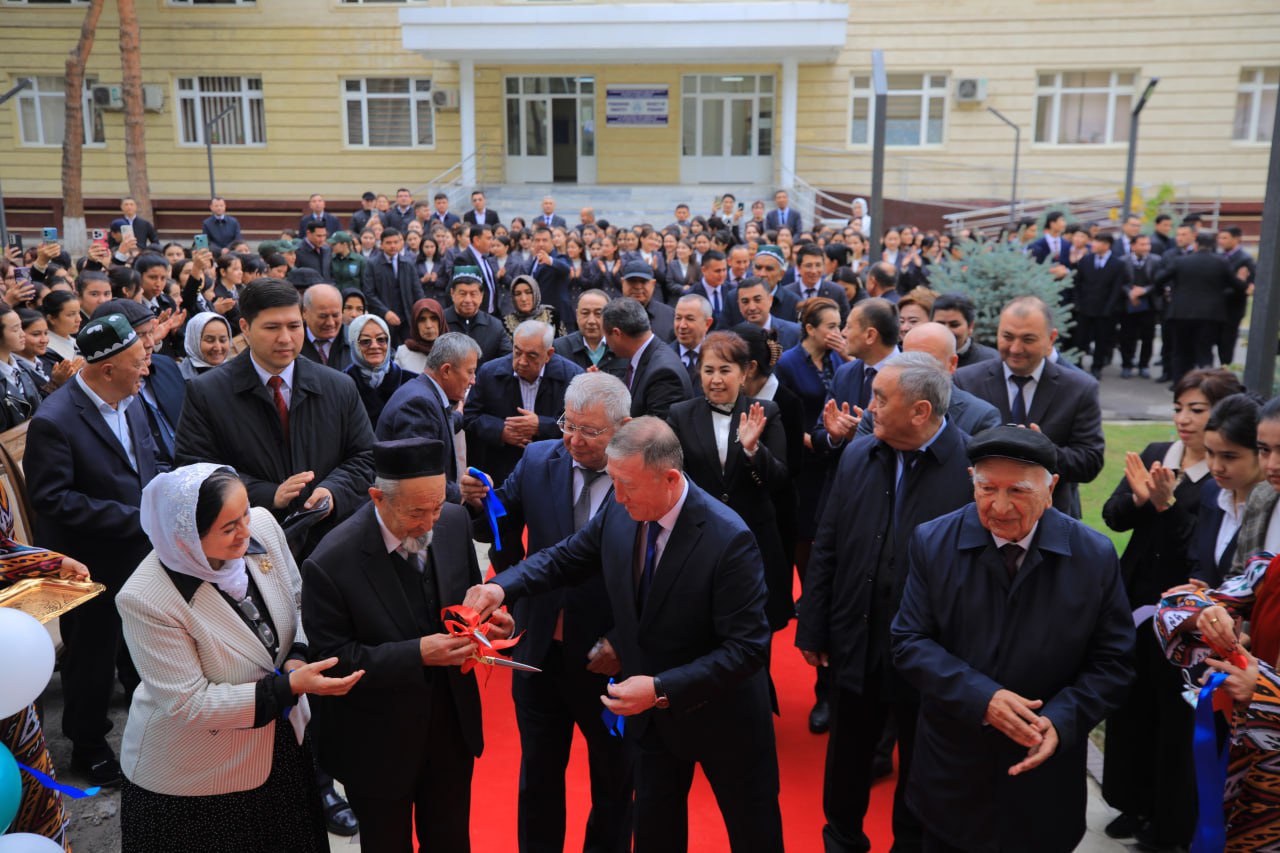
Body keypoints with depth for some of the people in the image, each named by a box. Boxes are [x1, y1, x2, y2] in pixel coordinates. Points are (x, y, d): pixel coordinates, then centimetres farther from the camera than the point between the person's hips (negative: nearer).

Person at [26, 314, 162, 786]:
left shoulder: (130, 401, -1)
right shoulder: (54, 421, -24)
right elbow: (52, 500, -25)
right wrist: (134, 518, -25)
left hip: (140, 554, 7)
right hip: (92, 566, -7)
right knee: (92, 660, 13)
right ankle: (88, 747, 36)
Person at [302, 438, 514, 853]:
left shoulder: (454, 520, -11)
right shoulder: (330, 564, -27)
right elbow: (333, 659, -20)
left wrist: (486, 618, -16)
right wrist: (417, 653, -30)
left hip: (453, 721, 4)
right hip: (380, 742, -4)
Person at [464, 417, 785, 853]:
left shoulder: (729, 539, -31)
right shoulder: (619, 514, -13)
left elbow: (748, 648, -28)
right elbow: (564, 558, 2)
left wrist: (662, 689, -32)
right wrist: (504, 585, -16)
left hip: (720, 715, -5)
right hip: (653, 716, 5)